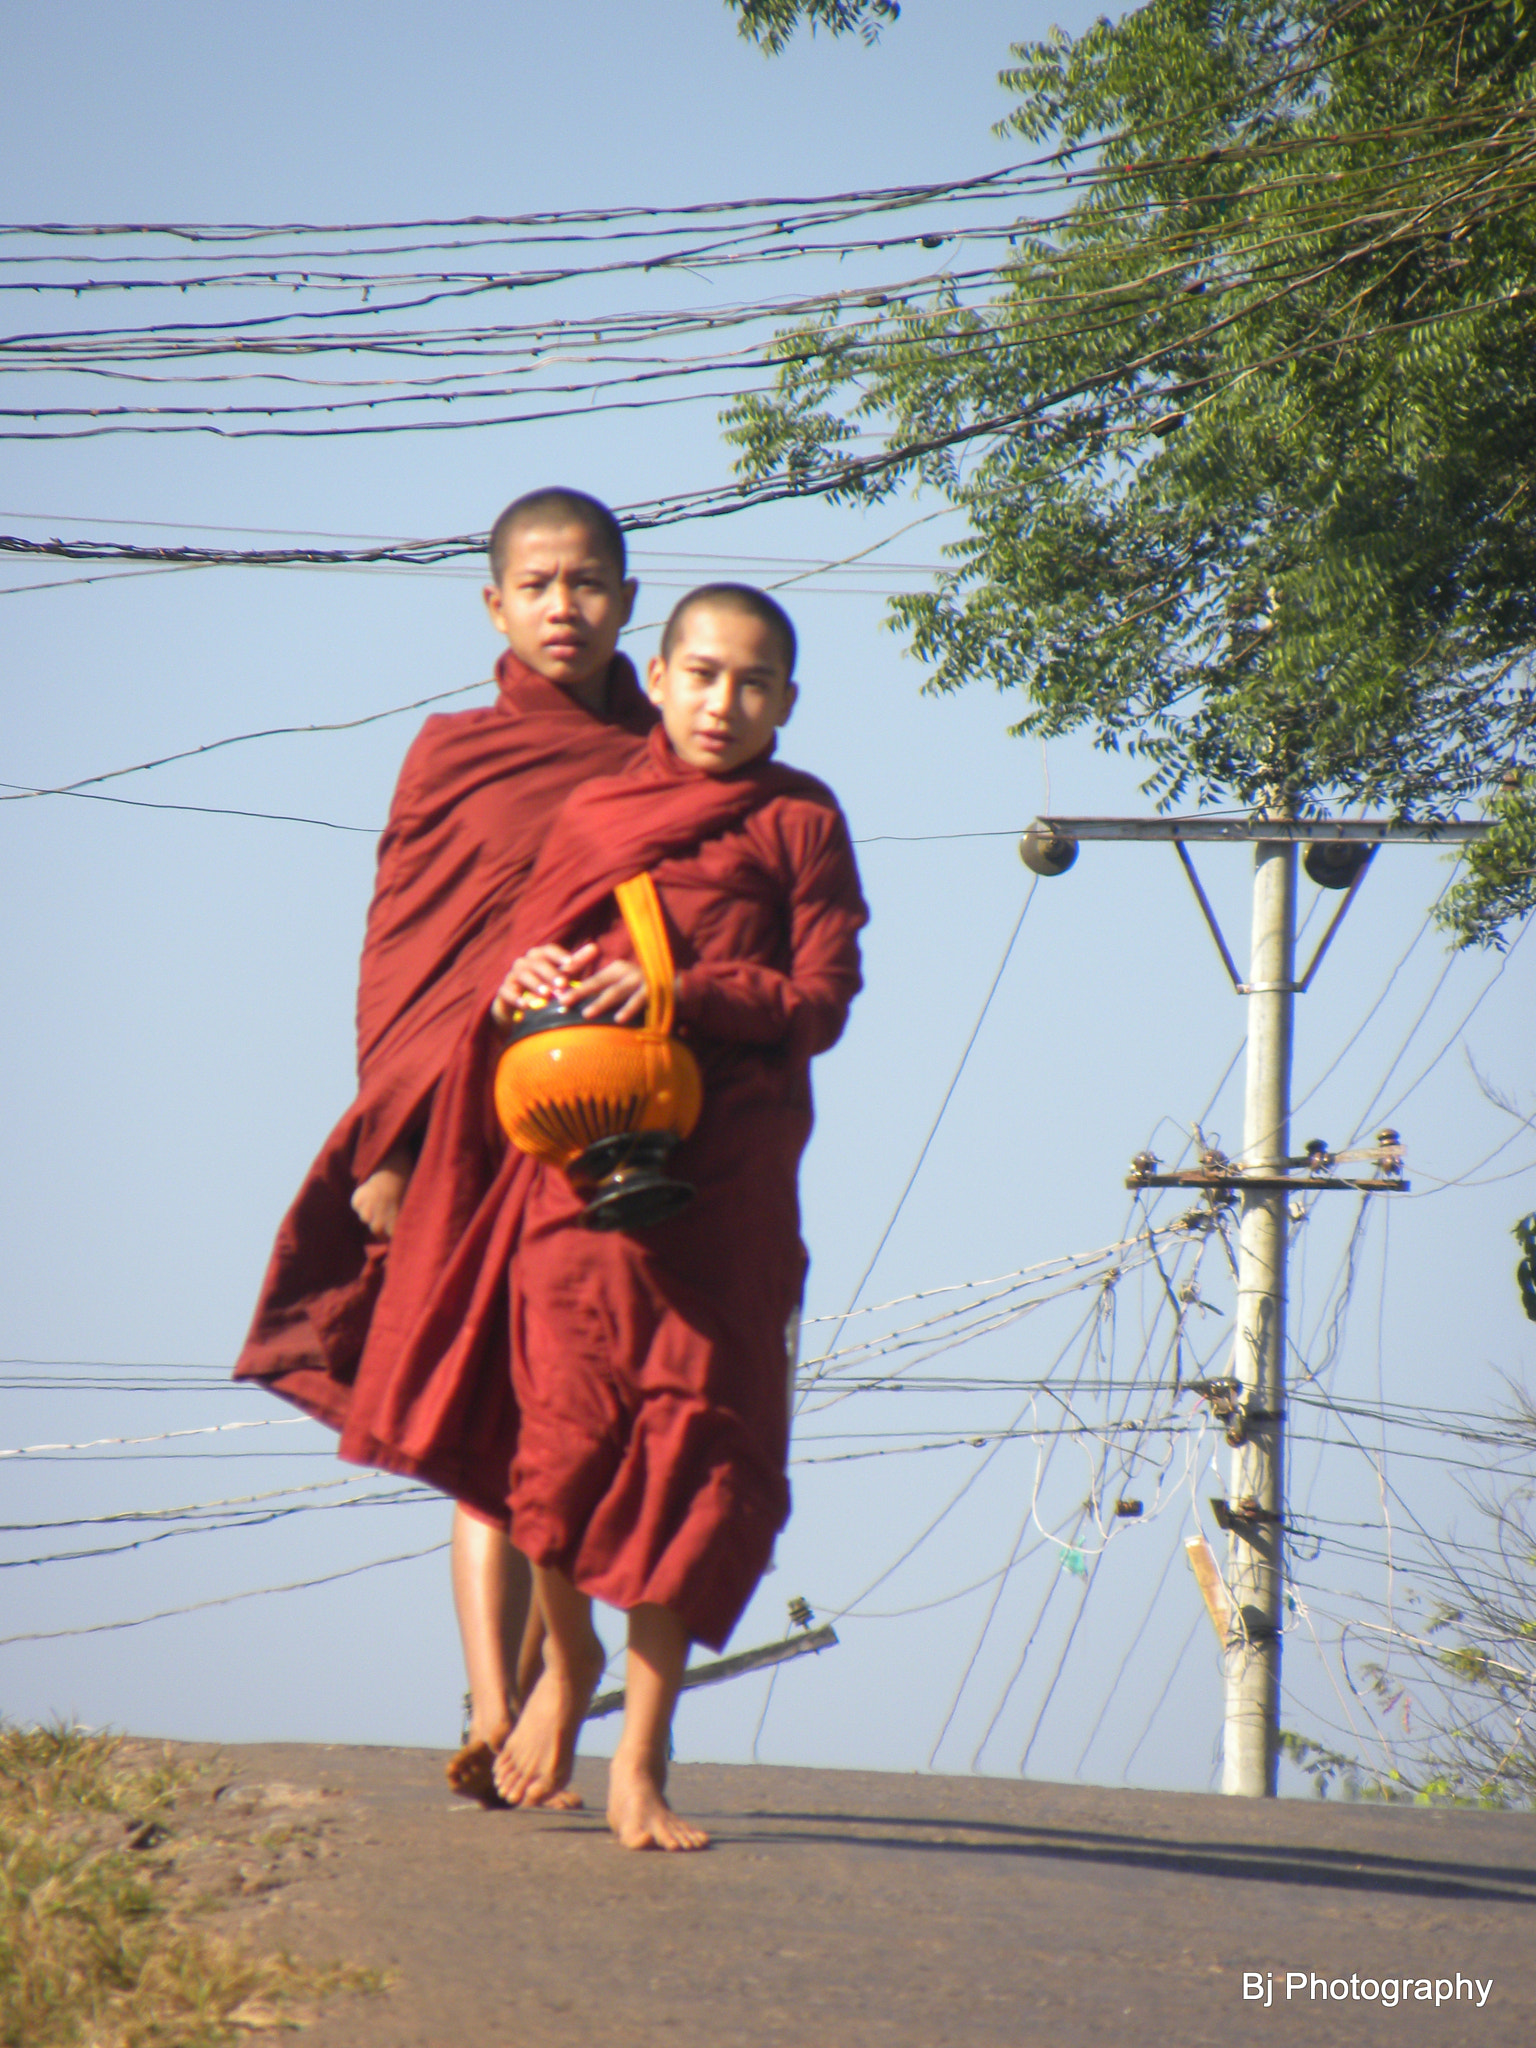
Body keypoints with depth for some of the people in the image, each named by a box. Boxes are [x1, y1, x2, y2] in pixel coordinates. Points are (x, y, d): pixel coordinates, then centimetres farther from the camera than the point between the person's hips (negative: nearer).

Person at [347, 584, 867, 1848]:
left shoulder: (800, 825, 9)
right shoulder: (592, 815, 16)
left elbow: (820, 1004, 1)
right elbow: (522, 955, 19)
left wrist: (675, 991, -13)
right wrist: (527, 978, -6)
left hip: (725, 1175, -1)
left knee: (692, 1439, -6)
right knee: (570, 1424, -8)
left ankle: (643, 1754, 1)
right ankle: (567, 1657, 22)